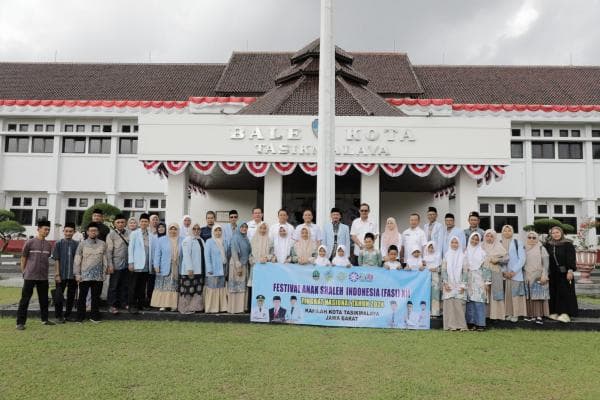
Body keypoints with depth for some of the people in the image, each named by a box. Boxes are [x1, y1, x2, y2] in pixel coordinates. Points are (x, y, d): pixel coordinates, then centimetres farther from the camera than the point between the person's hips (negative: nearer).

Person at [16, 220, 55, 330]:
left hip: (43, 277, 5)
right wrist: (24, 271, 1)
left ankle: (44, 319, 22)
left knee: (44, 299, 12)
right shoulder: (30, 243, -5)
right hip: (30, 276, -5)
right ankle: (20, 322, 3)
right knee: (25, 299, -1)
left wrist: (45, 270, 11)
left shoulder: (49, 245, 8)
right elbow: (23, 258, 1)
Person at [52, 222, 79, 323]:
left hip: (73, 275, 2)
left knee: (71, 296, 9)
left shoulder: (77, 244, 3)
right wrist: (57, 274, -7)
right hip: (62, 275, -2)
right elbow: (56, 260, -2)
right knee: (59, 296, 2)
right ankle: (58, 316, 15)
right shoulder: (59, 244, 0)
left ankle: (68, 315, 22)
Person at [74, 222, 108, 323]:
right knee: (82, 297, 5)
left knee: (96, 297, 8)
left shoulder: (102, 244, 6)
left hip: (98, 276, 1)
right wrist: (77, 274, -3)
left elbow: (105, 259, 9)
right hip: (84, 276, -1)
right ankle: (80, 317, 15)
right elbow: (77, 260, 2)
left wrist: (104, 272, 5)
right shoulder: (82, 244, 2)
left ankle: (94, 316, 17)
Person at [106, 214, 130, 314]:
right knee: (114, 286, 4)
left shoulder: (128, 233, 6)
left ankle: (123, 303, 23)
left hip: (126, 264, 4)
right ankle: (112, 305, 13)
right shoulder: (111, 235, -4)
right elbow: (109, 251, -6)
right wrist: (110, 265, -9)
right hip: (116, 264, -4)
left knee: (124, 285, 12)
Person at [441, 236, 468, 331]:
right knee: (449, 304, -3)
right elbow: (443, 270, 4)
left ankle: (460, 325, 0)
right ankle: (450, 325, 0)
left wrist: (463, 285, -5)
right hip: (449, 285, 1)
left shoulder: (462, 256, 5)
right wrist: (445, 283, -6)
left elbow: (465, 271, 2)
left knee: (459, 304, -6)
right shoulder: (446, 256, 8)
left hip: (459, 285, -1)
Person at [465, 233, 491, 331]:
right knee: (470, 302, -1)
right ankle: (471, 323, 5)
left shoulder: (482, 252, 4)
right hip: (469, 279, 3)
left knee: (479, 301, -8)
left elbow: (486, 267, 0)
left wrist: (487, 282, -5)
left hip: (479, 280, -2)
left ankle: (480, 324, -3)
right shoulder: (466, 252, 12)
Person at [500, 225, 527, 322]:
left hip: (516, 273, -2)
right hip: (504, 274, 2)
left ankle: (515, 314, 0)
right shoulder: (499, 243, 7)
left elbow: (522, 258, -3)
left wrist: (513, 271, -8)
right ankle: (508, 313, 10)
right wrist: (503, 271, -5)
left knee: (515, 293, -6)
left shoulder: (517, 242, 0)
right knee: (506, 294, 2)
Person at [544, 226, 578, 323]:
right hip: (552, 274, 4)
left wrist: (570, 270, -18)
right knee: (554, 293, 6)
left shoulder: (568, 244, -3)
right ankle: (555, 312, 12)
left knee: (564, 292, -5)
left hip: (564, 273, -4)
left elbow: (571, 258, -9)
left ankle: (565, 313, -3)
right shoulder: (548, 245, 9)